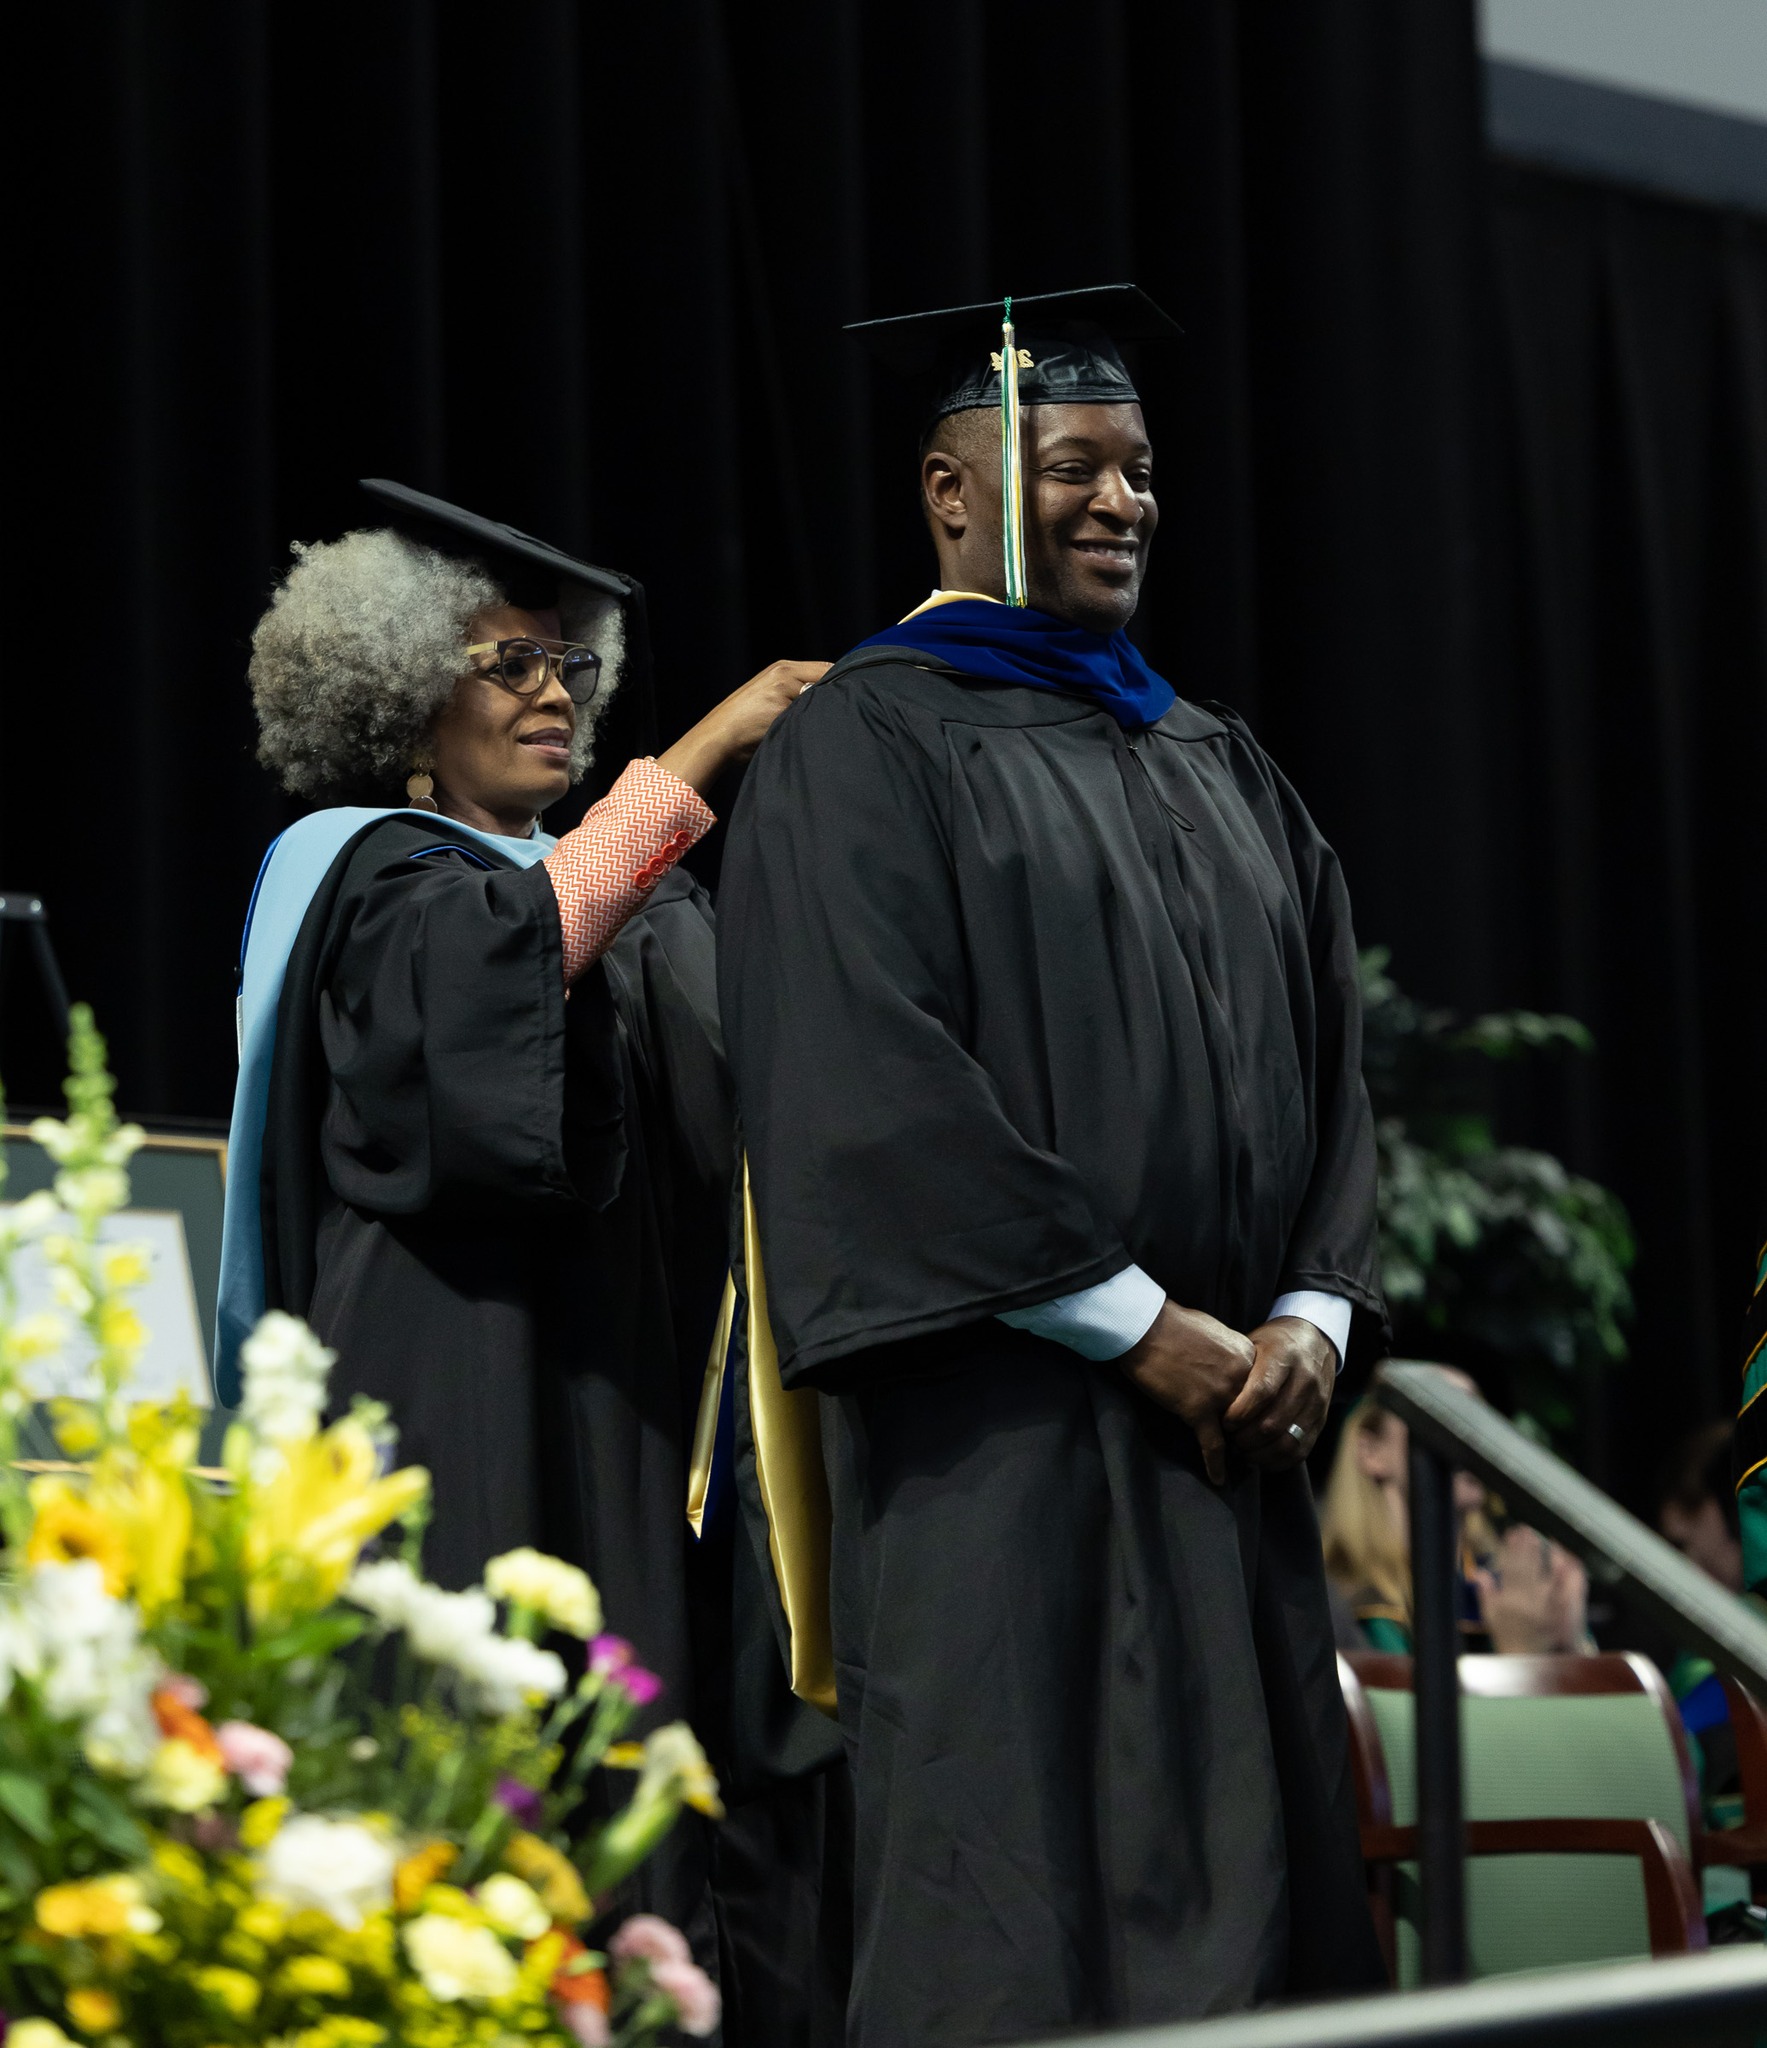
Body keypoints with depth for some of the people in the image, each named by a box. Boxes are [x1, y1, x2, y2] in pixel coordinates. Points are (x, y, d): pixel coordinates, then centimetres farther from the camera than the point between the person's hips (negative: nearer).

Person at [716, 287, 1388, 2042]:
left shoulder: (1213, 764, 19)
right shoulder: (865, 743, -3)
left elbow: (1324, 1056, 16)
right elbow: (872, 1091, -13)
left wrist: (1316, 1311, -3)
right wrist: (1141, 1325, -14)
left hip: (1225, 1434, 7)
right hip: (1004, 1439, -7)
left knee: (1253, 1899, 4)